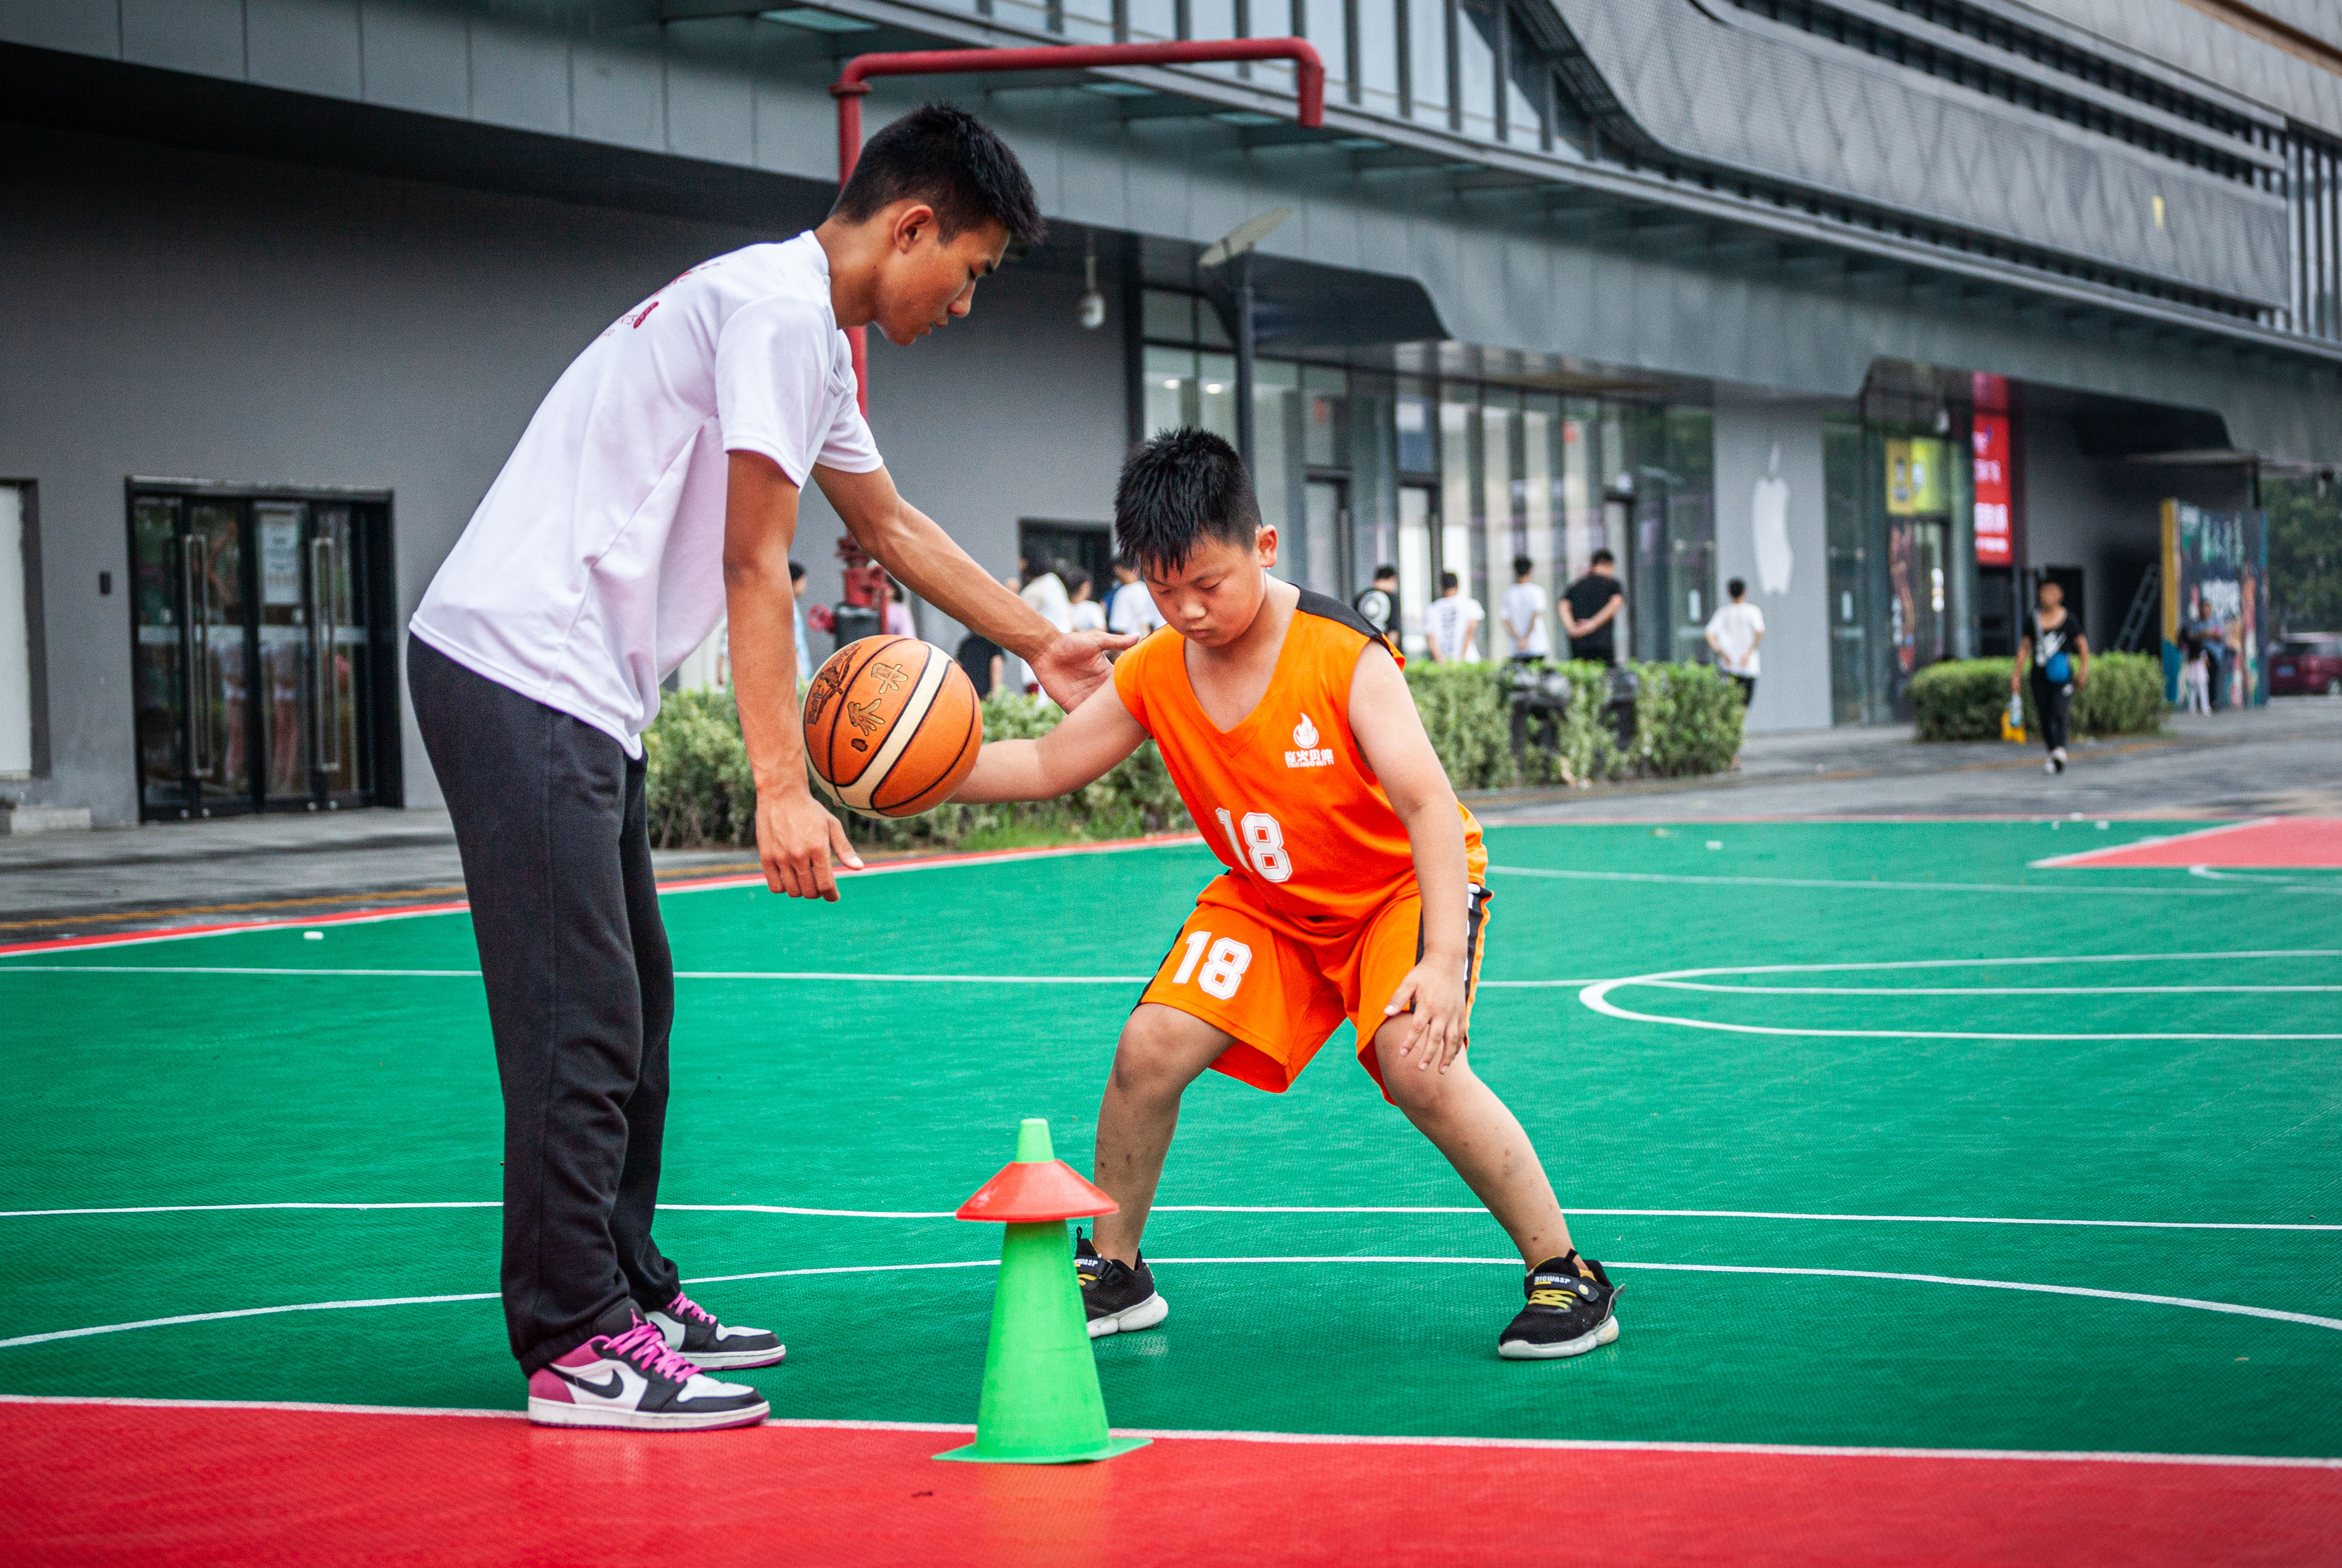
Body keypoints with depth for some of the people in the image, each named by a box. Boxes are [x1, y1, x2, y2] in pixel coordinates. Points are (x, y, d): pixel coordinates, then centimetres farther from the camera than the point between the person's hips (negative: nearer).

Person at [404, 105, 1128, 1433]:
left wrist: (1041, 643, 42)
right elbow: (755, 565, -17)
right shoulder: (782, 309, -13)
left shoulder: (810, 339, 19)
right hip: (520, 665, -11)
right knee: (582, 1019, -10)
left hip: (573, 694, 11)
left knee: (633, 1002, 15)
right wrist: (784, 790, -19)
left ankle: (627, 1295, 24)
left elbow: (893, 525, 34)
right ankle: (578, 1348, -7)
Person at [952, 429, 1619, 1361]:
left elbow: (1429, 806, -32)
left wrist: (1443, 959, -42)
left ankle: (1566, 1276, -14)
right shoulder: (1153, 673, -12)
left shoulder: (1345, 656, -28)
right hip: (1267, 901, 5)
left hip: (1405, 886, -5)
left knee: (1418, 1064, -29)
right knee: (1150, 1048, -11)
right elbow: (1046, 767, 0)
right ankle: (1113, 1271, 11)